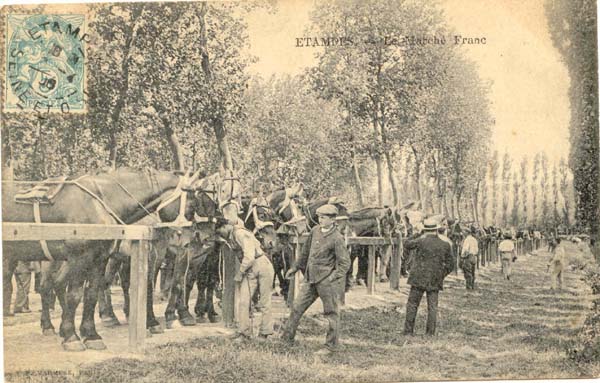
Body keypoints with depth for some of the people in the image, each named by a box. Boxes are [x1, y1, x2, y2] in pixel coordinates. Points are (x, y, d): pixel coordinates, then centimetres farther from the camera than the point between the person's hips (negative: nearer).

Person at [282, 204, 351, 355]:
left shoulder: (337, 238, -13)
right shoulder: (315, 231, 6)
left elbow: (345, 263, -11)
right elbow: (306, 252, 20)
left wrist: (333, 277, -21)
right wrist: (295, 267, 24)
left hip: (327, 280, -7)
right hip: (311, 277, 7)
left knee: (331, 313, 4)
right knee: (297, 307, 11)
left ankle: (331, 346, 15)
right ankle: (287, 337, 23)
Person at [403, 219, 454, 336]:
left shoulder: (421, 241, -10)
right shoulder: (445, 245, -1)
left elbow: (407, 244, 9)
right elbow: (450, 265, 4)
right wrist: (441, 275, 14)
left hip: (419, 279, -2)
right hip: (435, 281, 2)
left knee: (412, 304, 6)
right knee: (432, 307, 9)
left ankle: (408, 331, 7)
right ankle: (431, 332, 9)